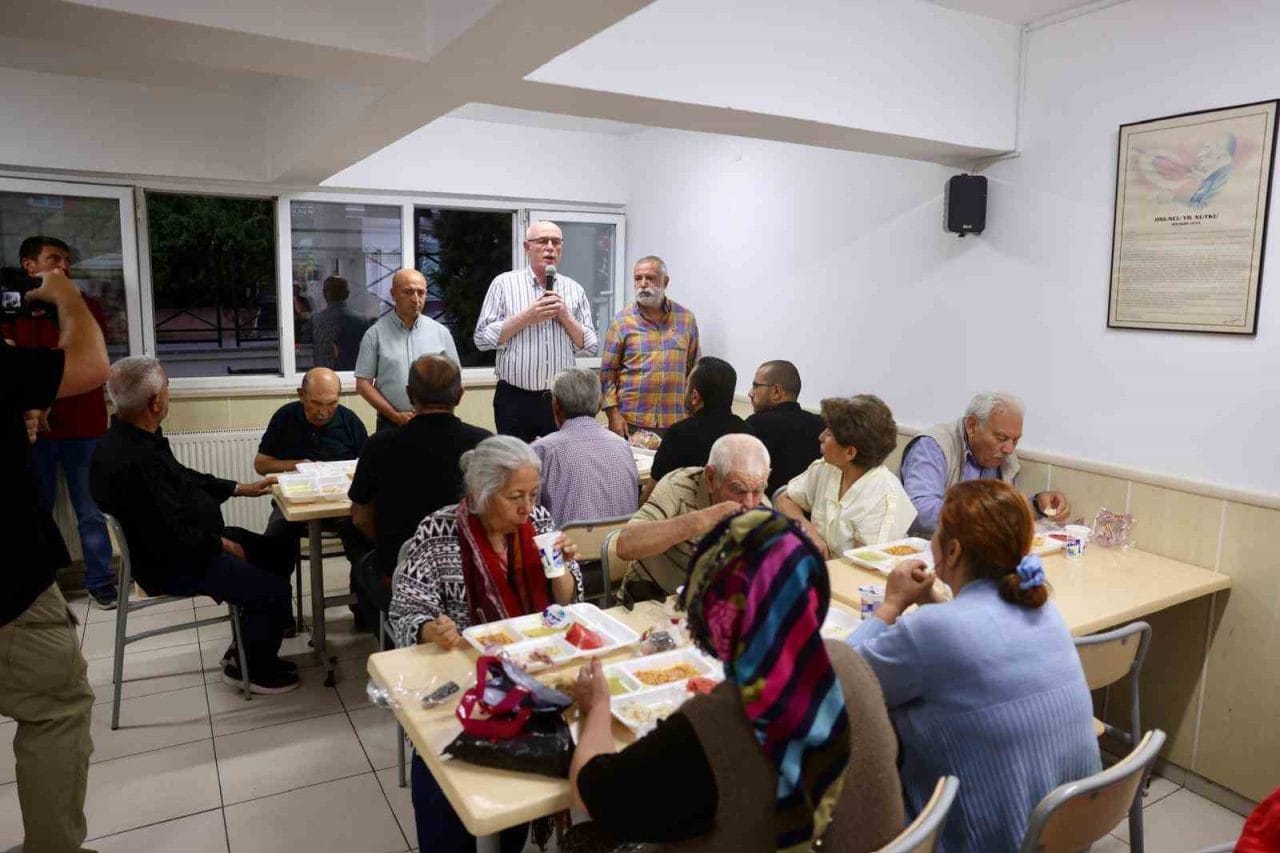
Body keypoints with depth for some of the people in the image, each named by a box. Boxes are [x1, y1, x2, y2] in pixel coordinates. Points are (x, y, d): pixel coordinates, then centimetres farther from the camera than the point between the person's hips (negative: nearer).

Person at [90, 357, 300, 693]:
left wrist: (241, 488, 15)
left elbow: (184, 479, 17)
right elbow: (171, 539, -28)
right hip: (171, 565, -11)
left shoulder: (130, 437, 2)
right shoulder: (134, 462, -31)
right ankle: (255, 669, 11)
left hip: (188, 538, 11)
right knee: (273, 589, -15)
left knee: (279, 554, 14)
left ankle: (247, 646, 24)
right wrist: (223, 545, -13)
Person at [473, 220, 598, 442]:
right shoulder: (504, 283, 0)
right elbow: (482, 339, -5)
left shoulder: (574, 290, 8)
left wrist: (565, 316, -8)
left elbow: (589, 347, 7)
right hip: (515, 399, -2)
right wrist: (526, 317, -13)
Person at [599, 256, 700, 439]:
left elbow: (694, 369, 12)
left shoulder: (686, 319, 8)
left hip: (676, 422, 2)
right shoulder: (622, 321, 2)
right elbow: (607, 373, 2)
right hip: (631, 422, -1)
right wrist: (613, 414, -6)